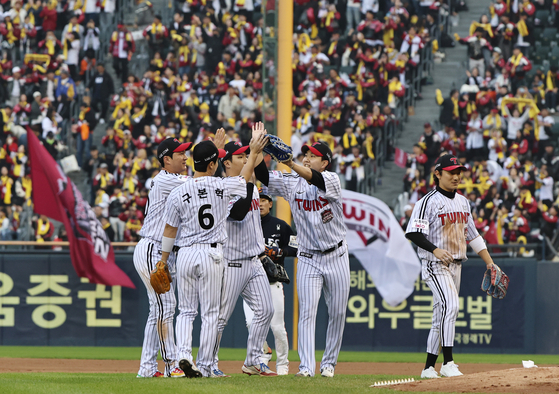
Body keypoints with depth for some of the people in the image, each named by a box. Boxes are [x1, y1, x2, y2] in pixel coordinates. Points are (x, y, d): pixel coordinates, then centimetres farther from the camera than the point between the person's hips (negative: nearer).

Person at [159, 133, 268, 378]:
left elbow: (169, 231, 4)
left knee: (186, 311, 12)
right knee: (210, 313, 6)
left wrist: (163, 262, 14)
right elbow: (245, 178, 15)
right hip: (212, 254, -1)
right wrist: (254, 153, 29)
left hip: (185, 254, 1)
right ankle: (204, 366, 5)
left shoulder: (178, 194, -5)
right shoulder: (222, 186, -7)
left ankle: (183, 354, -10)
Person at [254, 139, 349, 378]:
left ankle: (329, 363, 18)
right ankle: (306, 366, -14)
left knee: (337, 313, 5)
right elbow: (264, 176, -9)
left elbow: (314, 179, -31)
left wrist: (290, 164, -47)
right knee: (307, 312, -10)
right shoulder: (292, 184, 2)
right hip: (308, 258, 1)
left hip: (336, 257, -1)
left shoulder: (332, 181, -9)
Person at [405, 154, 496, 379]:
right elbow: (412, 232, -18)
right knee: (450, 305, -25)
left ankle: (429, 368, 16)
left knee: (441, 318, 9)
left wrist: (489, 262, 18)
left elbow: (472, 234, 22)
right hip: (435, 267, -8)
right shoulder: (428, 202, -9)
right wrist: (435, 250, -31)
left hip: (456, 266, 8)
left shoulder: (462, 202, 15)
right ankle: (448, 364, -29)